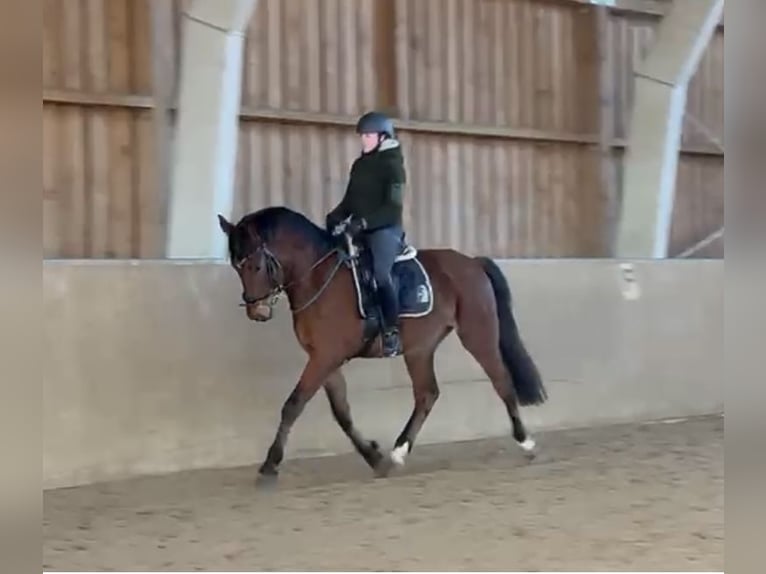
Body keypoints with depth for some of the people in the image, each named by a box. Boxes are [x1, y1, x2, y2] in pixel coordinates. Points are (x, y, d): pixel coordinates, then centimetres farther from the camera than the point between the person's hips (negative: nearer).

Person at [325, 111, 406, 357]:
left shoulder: (392, 165, -5)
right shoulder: (359, 165, 16)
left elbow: (393, 207, -15)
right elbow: (349, 201, 20)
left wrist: (365, 221, -26)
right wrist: (335, 219, 0)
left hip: (385, 229, -8)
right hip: (359, 231, 8)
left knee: (379, 272, -29)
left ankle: (392, 332, -26)